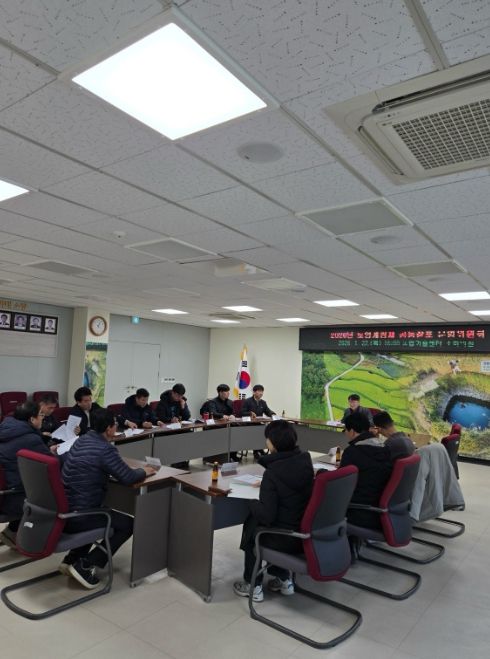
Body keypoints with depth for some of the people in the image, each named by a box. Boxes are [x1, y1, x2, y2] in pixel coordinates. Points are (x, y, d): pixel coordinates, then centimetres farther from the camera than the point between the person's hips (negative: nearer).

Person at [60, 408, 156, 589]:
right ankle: (85, 565, 5)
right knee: (127, 524, 9)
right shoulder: (105, 448, -20)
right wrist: (144, 472, 5)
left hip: (63, 511, 9)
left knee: (99, 515, 35)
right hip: (76, 516, -9)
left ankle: (71, 559, 25)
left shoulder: (82, 441, 7)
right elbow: (128, 477, -16)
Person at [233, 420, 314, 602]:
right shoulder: (305, 460, -4)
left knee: (251, 525, 23)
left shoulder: (273, 472, -24)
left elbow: (266, 516, -22)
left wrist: (252, 503, -5)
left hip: (286, 539, -6)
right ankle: (284, 580, 33)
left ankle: (253, 586, 29)